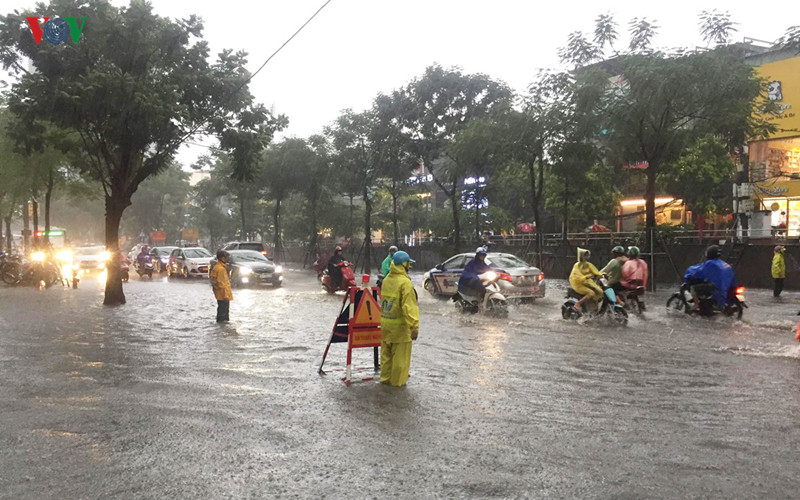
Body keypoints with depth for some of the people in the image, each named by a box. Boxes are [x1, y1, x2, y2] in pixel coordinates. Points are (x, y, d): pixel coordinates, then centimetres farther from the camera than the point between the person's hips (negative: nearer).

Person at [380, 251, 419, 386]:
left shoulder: (386, 280, 4)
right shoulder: (405, 283, -20)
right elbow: (409, 306, -23)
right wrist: (414, 326, -22)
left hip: (385, 323, 7)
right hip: (399, 325, -7)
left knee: (386, 353, 18)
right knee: (400, 355, 6)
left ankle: (385, 378, 28)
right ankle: (398, 381, 14)